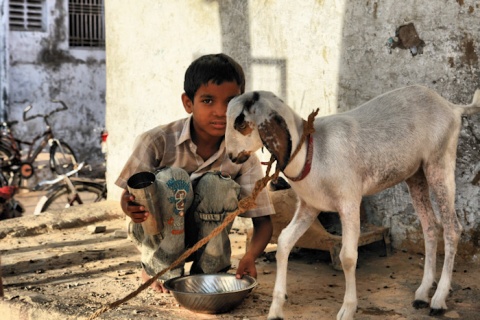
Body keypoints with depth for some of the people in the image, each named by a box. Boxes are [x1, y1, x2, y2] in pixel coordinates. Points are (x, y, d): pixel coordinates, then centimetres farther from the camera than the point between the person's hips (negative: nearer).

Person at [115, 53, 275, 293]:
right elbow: (128, 196, -15)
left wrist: (250, 255, -36)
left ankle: (209, 270, -6)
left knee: (217, 184, -28)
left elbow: (262, 218, -15)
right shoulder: (158, 141, -21)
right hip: (156, 235, -1)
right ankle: (160, 270, -10)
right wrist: (132, 207, -41)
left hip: (203, 238, 2)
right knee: (171, 179, -31)